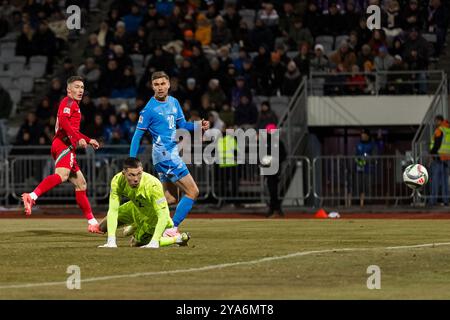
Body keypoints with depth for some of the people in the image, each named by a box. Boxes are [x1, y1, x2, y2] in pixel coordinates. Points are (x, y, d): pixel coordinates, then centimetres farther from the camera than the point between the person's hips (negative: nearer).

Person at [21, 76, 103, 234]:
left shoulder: (74, 105, 31)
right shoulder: (68, 102, -1)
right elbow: (63, 121, -20)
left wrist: (89, 140, 42)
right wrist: (78, 138, -26)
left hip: (68, 147, 11)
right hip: (63, 144, -11)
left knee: (80, 183, 13)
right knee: (62, 175, -34)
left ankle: (92, 222, 17)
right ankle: (32, 197, -52)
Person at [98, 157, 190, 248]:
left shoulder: (153, 185, -43)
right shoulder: (117, 181, -32)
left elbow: (163, 216, -41)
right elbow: (113, 210, -33)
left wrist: (154, 242, -51)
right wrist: (111, 241, -43)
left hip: (153, 215, -4)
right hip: (136, 208, 4)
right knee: (103, 227, 11)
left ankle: (177, 238, 19)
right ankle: (135, 226, 39)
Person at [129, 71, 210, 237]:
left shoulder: (174, 102, 9)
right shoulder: (149, 109, -12)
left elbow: (182, 124, 18)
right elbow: (138, 135, -9)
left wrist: (199, 126, -1)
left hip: (172, 153, 8)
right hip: (165, 154, -8)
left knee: (170, 198, 13)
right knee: (192, 192, -9)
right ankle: (172, 229, -6)